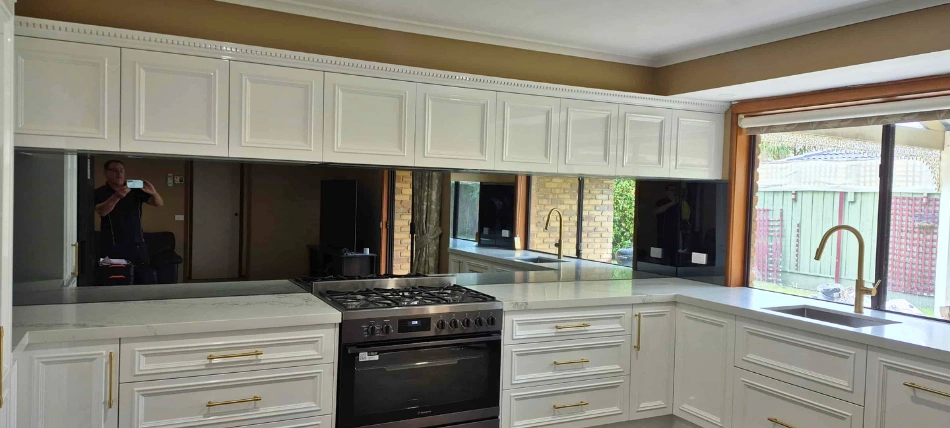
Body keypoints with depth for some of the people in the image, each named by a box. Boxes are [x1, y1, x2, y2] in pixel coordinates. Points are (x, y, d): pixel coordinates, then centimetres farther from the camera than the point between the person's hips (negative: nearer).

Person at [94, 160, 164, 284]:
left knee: (145, 282, -4)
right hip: (112, 247, -1)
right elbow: (101, 211, -15)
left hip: (137, 245, 2)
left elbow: (159, 204, 3)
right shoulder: (99, 193, 3)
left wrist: (153, 192, -20)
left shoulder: (136, 190, 9)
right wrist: (116, 197, -33)